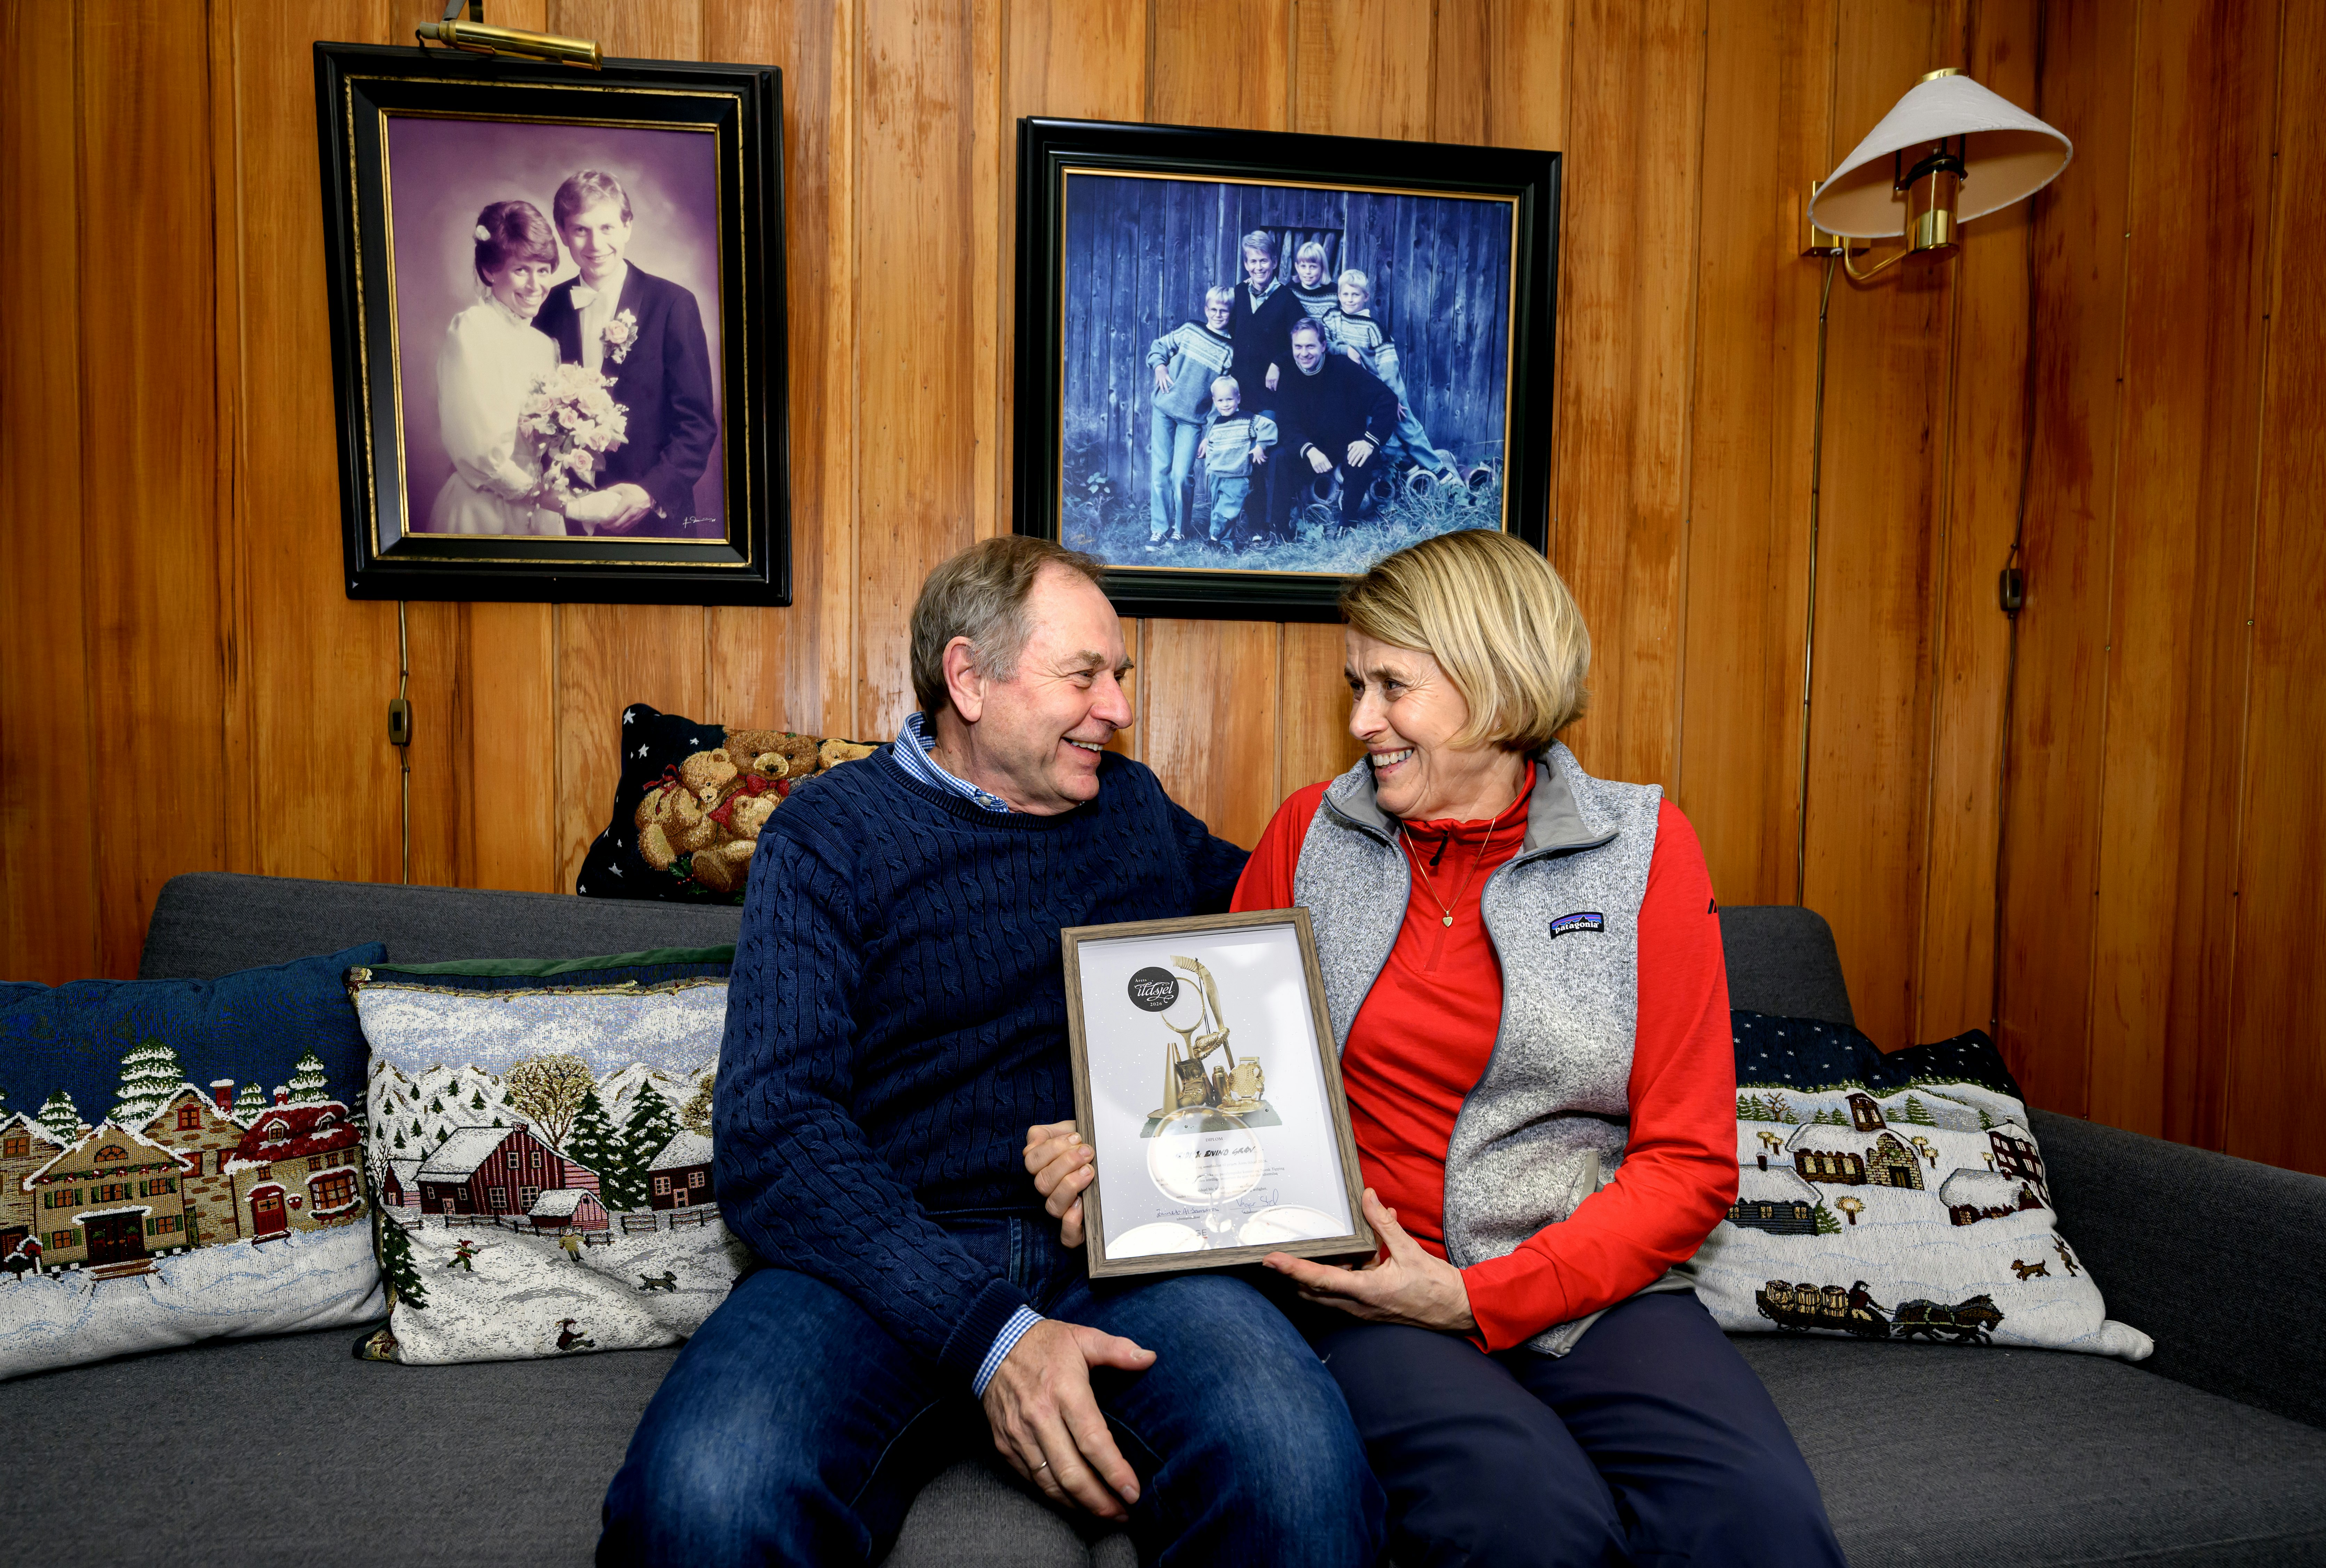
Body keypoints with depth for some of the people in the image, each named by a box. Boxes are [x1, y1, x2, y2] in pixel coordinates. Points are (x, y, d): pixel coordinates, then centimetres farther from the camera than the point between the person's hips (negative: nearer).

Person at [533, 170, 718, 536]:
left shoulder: (673, 304, -7)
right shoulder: (549, 308, 4)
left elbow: (698, 423, -9)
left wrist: (651, 492, -20)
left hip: (652, 516, -3)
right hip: (568, 516, 3)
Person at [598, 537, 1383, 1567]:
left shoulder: (1135, 807, 19)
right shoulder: (833, 829, 5)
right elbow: (769, 1131, -7)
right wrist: (984, 1329, -20)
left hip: (1124, 1251, 3)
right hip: (890, 1259, -2)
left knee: (1299, 1465, -30)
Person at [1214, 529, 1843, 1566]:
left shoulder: (1640, 846, 3)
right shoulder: (1311, 833, 7)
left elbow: (1689, 1165, 0)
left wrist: (1476, 1298, -11)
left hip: (1590, 1284, 1)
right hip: (1366, 1294, 0)